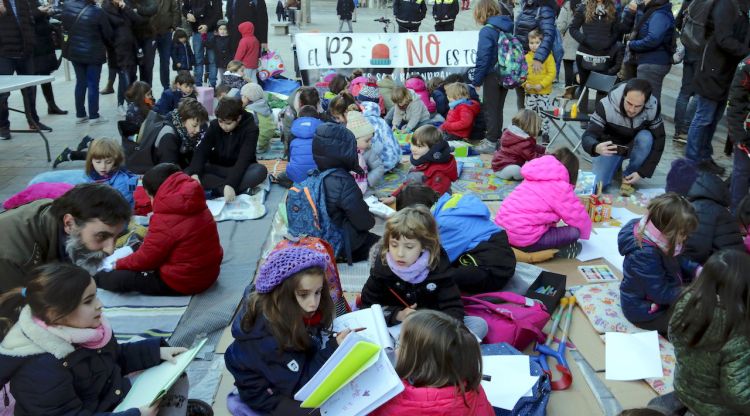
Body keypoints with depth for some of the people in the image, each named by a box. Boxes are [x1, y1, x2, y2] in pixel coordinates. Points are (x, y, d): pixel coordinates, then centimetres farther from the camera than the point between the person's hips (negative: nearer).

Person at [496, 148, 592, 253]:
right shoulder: (561, 188, -5)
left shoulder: (533, 179, 18)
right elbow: (580, 218, 2)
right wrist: (584, 234, 21)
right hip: (523, 240, -8)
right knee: (574, 232, -4)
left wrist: (552, 226, 34)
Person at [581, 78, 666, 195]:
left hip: (635, 147, 2)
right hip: (610, 147, -1)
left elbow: (658, 142, -17)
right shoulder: (606, 105, -31)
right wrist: (597, 148, -55)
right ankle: (615, 168, 13)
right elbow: (588, 137, -31)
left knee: (646, 137, -32)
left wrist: (642, 172, -23)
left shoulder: (653, 107, -25)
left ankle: (628, 177, -10)